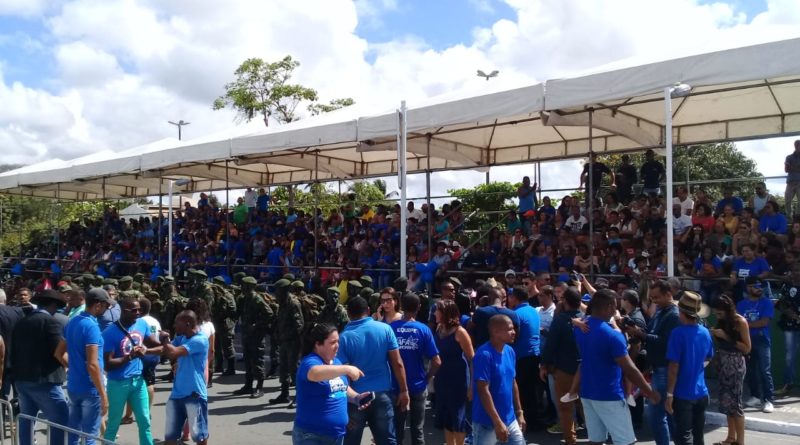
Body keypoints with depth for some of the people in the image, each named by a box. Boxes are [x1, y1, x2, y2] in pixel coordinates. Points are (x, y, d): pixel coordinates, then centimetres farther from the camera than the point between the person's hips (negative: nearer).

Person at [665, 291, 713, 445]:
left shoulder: (679, 333, -18)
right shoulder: (705, 332, 3)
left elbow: (674, 367, -18)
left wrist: (669, 394, -14)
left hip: (683, 394, -6)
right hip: (701, 393, 6)